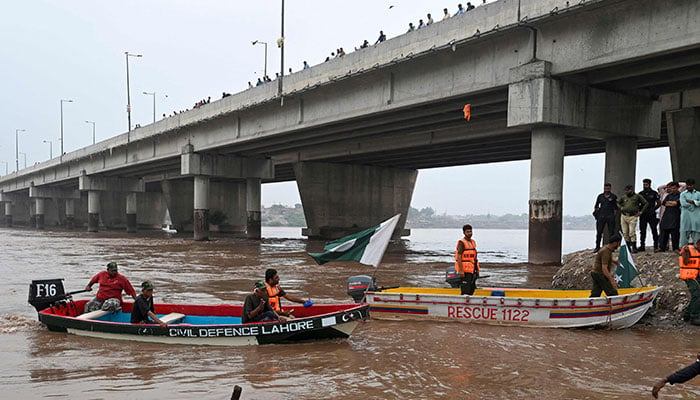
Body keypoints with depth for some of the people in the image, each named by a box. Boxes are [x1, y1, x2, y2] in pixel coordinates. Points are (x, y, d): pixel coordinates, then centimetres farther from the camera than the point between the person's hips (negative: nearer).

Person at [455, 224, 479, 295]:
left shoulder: (473, 242, 15)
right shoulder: (461, 243, -11)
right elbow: (459, 257, -17)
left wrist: (477, 269, 18)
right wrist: (461, 270, -22)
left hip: (472, 270, 8)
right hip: (465, 270, -8)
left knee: (472, 288, 12)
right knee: (465, 290, -10)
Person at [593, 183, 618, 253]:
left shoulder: (613, 196, 4)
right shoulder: (600, 196, 9)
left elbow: (616, 207, 11)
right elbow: (596, 205, 20)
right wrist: (596, 210, 6)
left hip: (610, 216, -1)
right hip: (601, 216, 2)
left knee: (611, 232, 1)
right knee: (599, 232, 0)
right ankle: (597, 247, 7)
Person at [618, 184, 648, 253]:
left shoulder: (637, 197, 1)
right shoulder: (624, 197, 13)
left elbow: (645, 203, 7)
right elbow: (618, 202, 30)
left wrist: (641, 212, 1)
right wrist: (620, 207, 12)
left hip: (632, 217, -4)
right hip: (623, 216, 5)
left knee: (632, 233, -12)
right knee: (625, 233, 5)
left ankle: (634, 248, -6)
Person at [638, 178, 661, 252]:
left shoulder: (654, 193, 3)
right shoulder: (640, 194, 11)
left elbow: (659, 203, 4)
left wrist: (653, 209, -9)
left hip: (651, 214, -3)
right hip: (643, 214, 3)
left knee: (654, 230, -2)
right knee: (642, 231, 4)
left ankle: (656, 245, 2)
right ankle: (642, 246, 8)